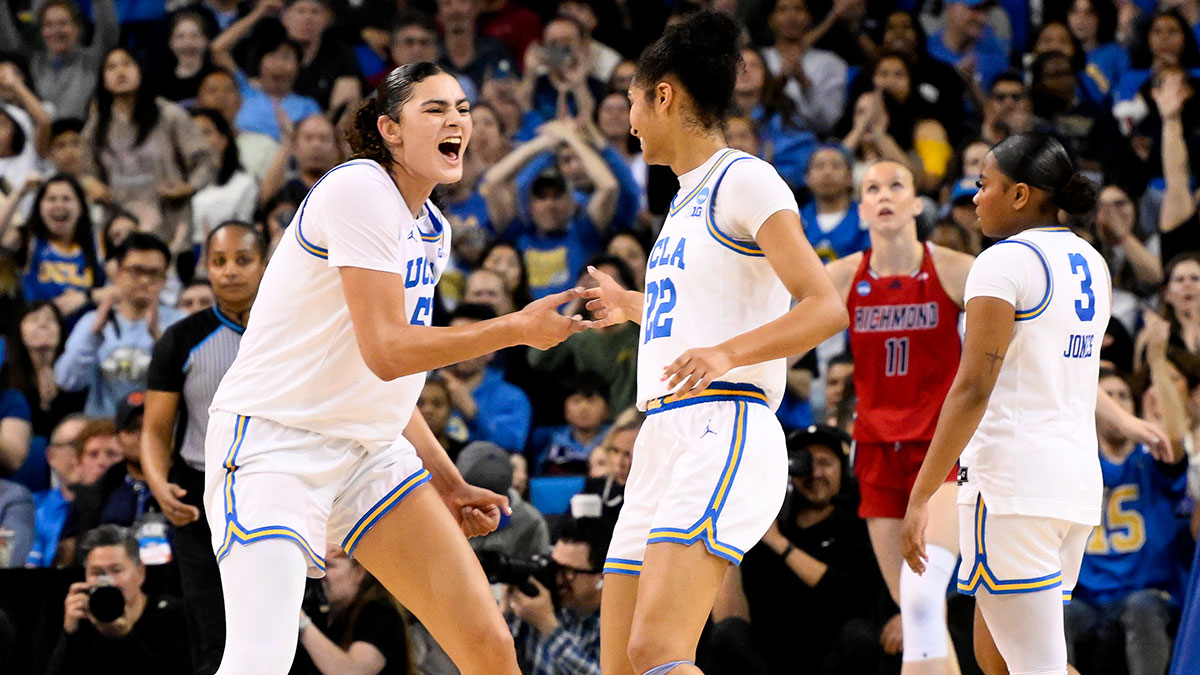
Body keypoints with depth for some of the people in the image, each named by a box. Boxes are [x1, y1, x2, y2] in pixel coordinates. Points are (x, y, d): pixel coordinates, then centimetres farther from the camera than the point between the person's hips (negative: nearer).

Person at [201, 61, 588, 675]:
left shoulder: (433, 231, 15)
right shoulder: (359, 189, -14)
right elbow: (385, 350, -21)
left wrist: (446, 483, 18)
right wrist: (517, 328, -15)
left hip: (370, 452, 9)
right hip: (271, 441, -9)